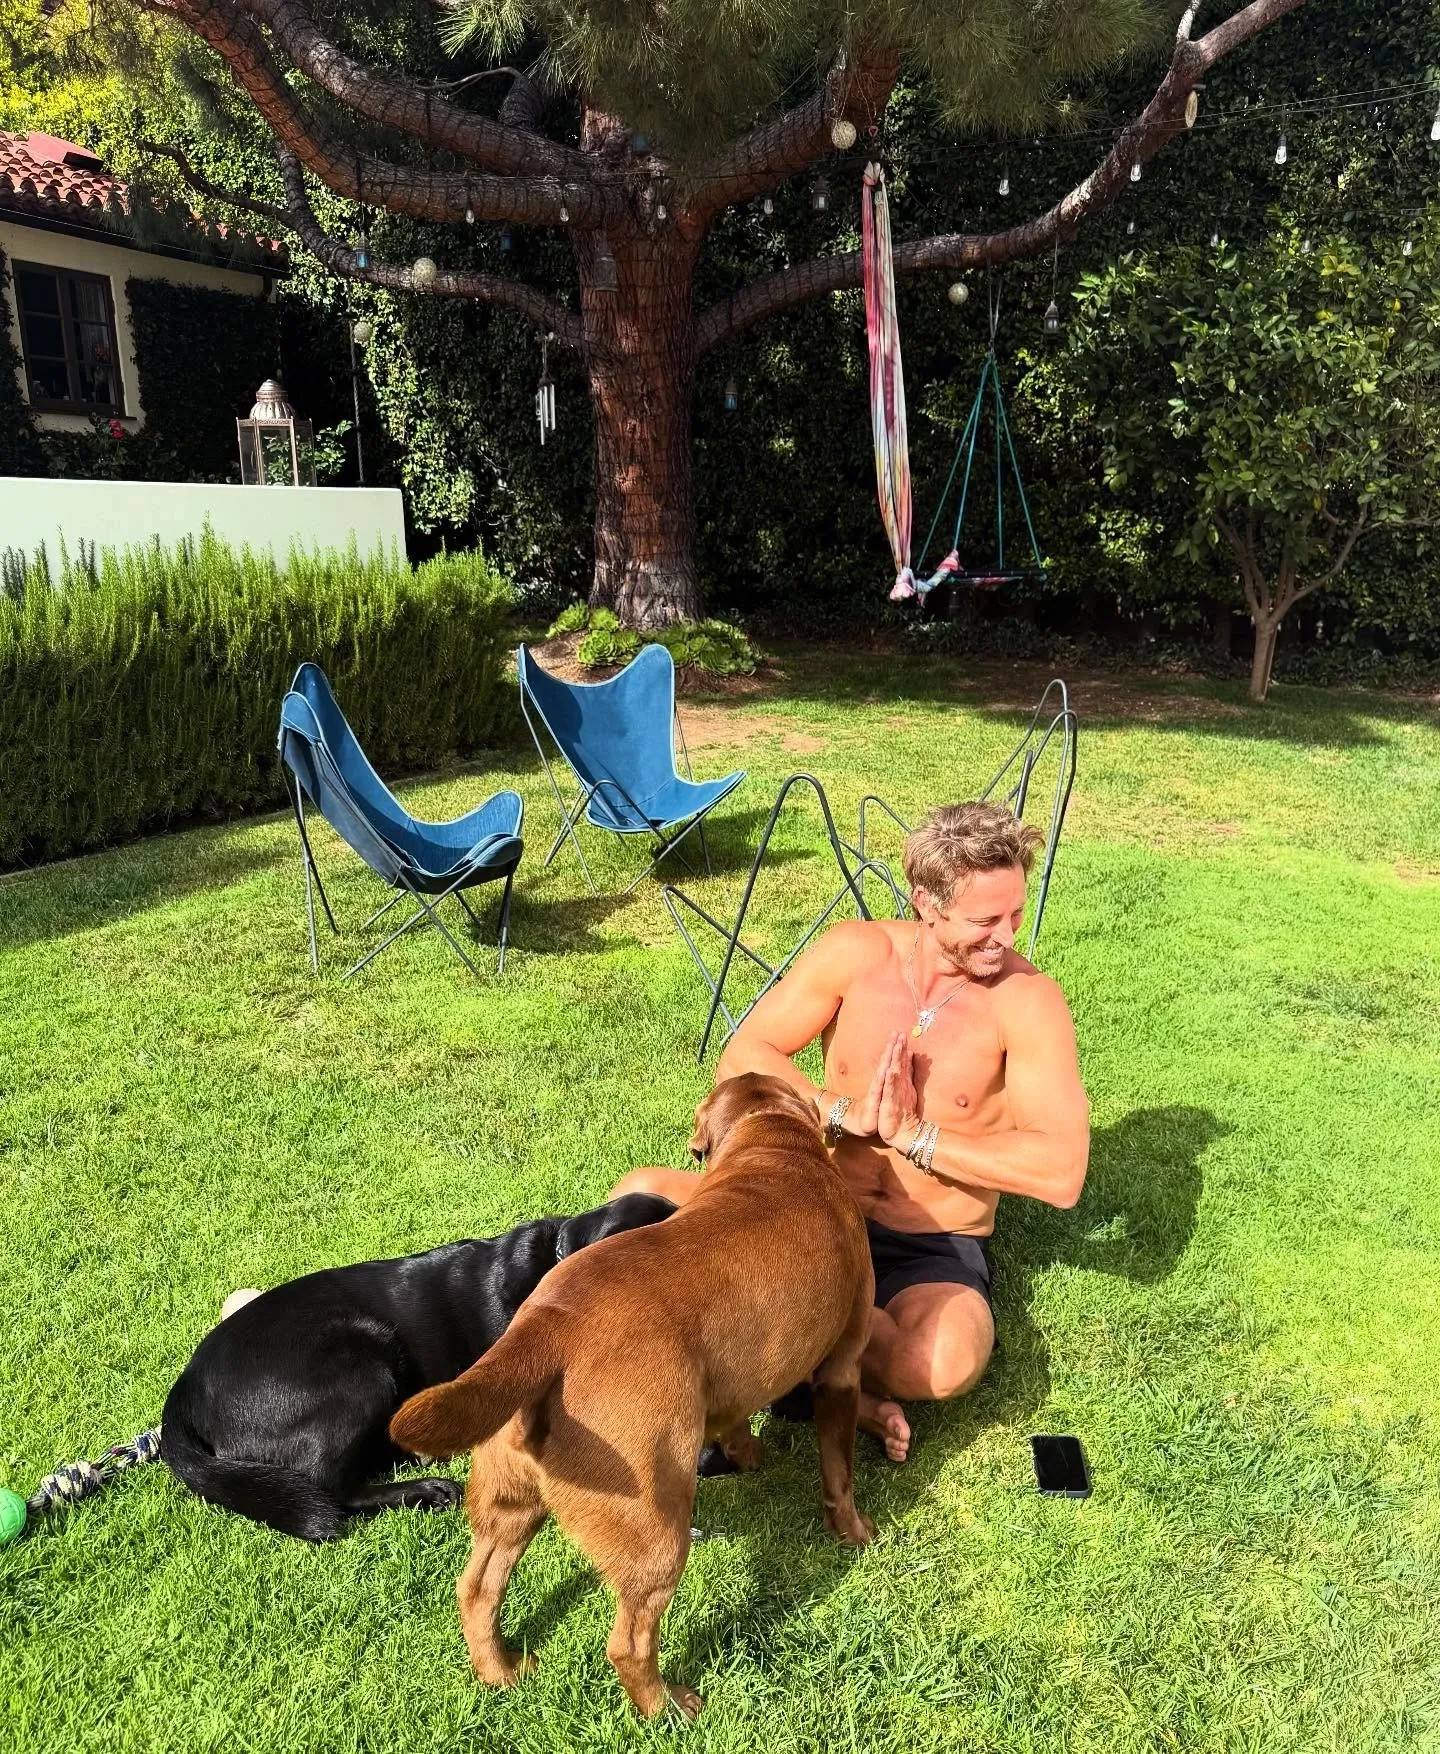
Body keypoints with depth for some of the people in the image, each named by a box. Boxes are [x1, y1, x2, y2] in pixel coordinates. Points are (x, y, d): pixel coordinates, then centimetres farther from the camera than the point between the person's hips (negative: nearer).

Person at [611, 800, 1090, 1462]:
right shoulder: (858, 952, -8)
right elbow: (741, 1059, -6)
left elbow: (1062, 1173, -23)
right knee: (640, 1199, -18)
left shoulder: (1027, 998, -16)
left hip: (937, 1252, -3)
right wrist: (844, 1113, -21)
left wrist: (916, 1136, -21)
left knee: (946, 1364, -38)